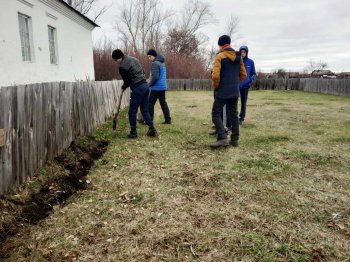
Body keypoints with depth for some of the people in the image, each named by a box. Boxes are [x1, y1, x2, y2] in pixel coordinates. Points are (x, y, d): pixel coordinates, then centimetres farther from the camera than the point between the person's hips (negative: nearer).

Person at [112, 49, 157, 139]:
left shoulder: (122, 67, -10)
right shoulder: (134, 59, 14)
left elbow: (127, 81, -3)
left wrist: (124, 87, 20)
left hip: (137, 88, -8)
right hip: (145, 85, 8)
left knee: (132, 112, 4)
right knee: (145, 110, 14)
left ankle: (133, 132, 10)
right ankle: (152, 129, 13)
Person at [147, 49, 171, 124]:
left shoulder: (155, 63, -14)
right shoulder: (162, 63, 15)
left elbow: (155, 77, -22)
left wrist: (149, 84, -8)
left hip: (156, 87, -9)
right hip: (163, 87, 9)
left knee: (150, 104, -1)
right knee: (163, 102, 13)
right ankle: (168, 119, 14)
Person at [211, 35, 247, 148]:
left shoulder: (220, 56, -10)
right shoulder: (238, 57, 9)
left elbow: (215, 75, -18)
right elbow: (243, 75, 11)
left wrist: (216, 87, -2)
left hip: (222, 92, -6)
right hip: (235, 91, 6)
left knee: (216, 114, 1)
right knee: (233, 115, 13)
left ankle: (222, 138, -11)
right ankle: (235, 139, 17)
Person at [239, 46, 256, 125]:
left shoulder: (250, 62, 0)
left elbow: (254, 74, 6)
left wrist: (251, 79, -14)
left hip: (245, 86, 1)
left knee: (243, 103, 8)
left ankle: (241, 118, 20)